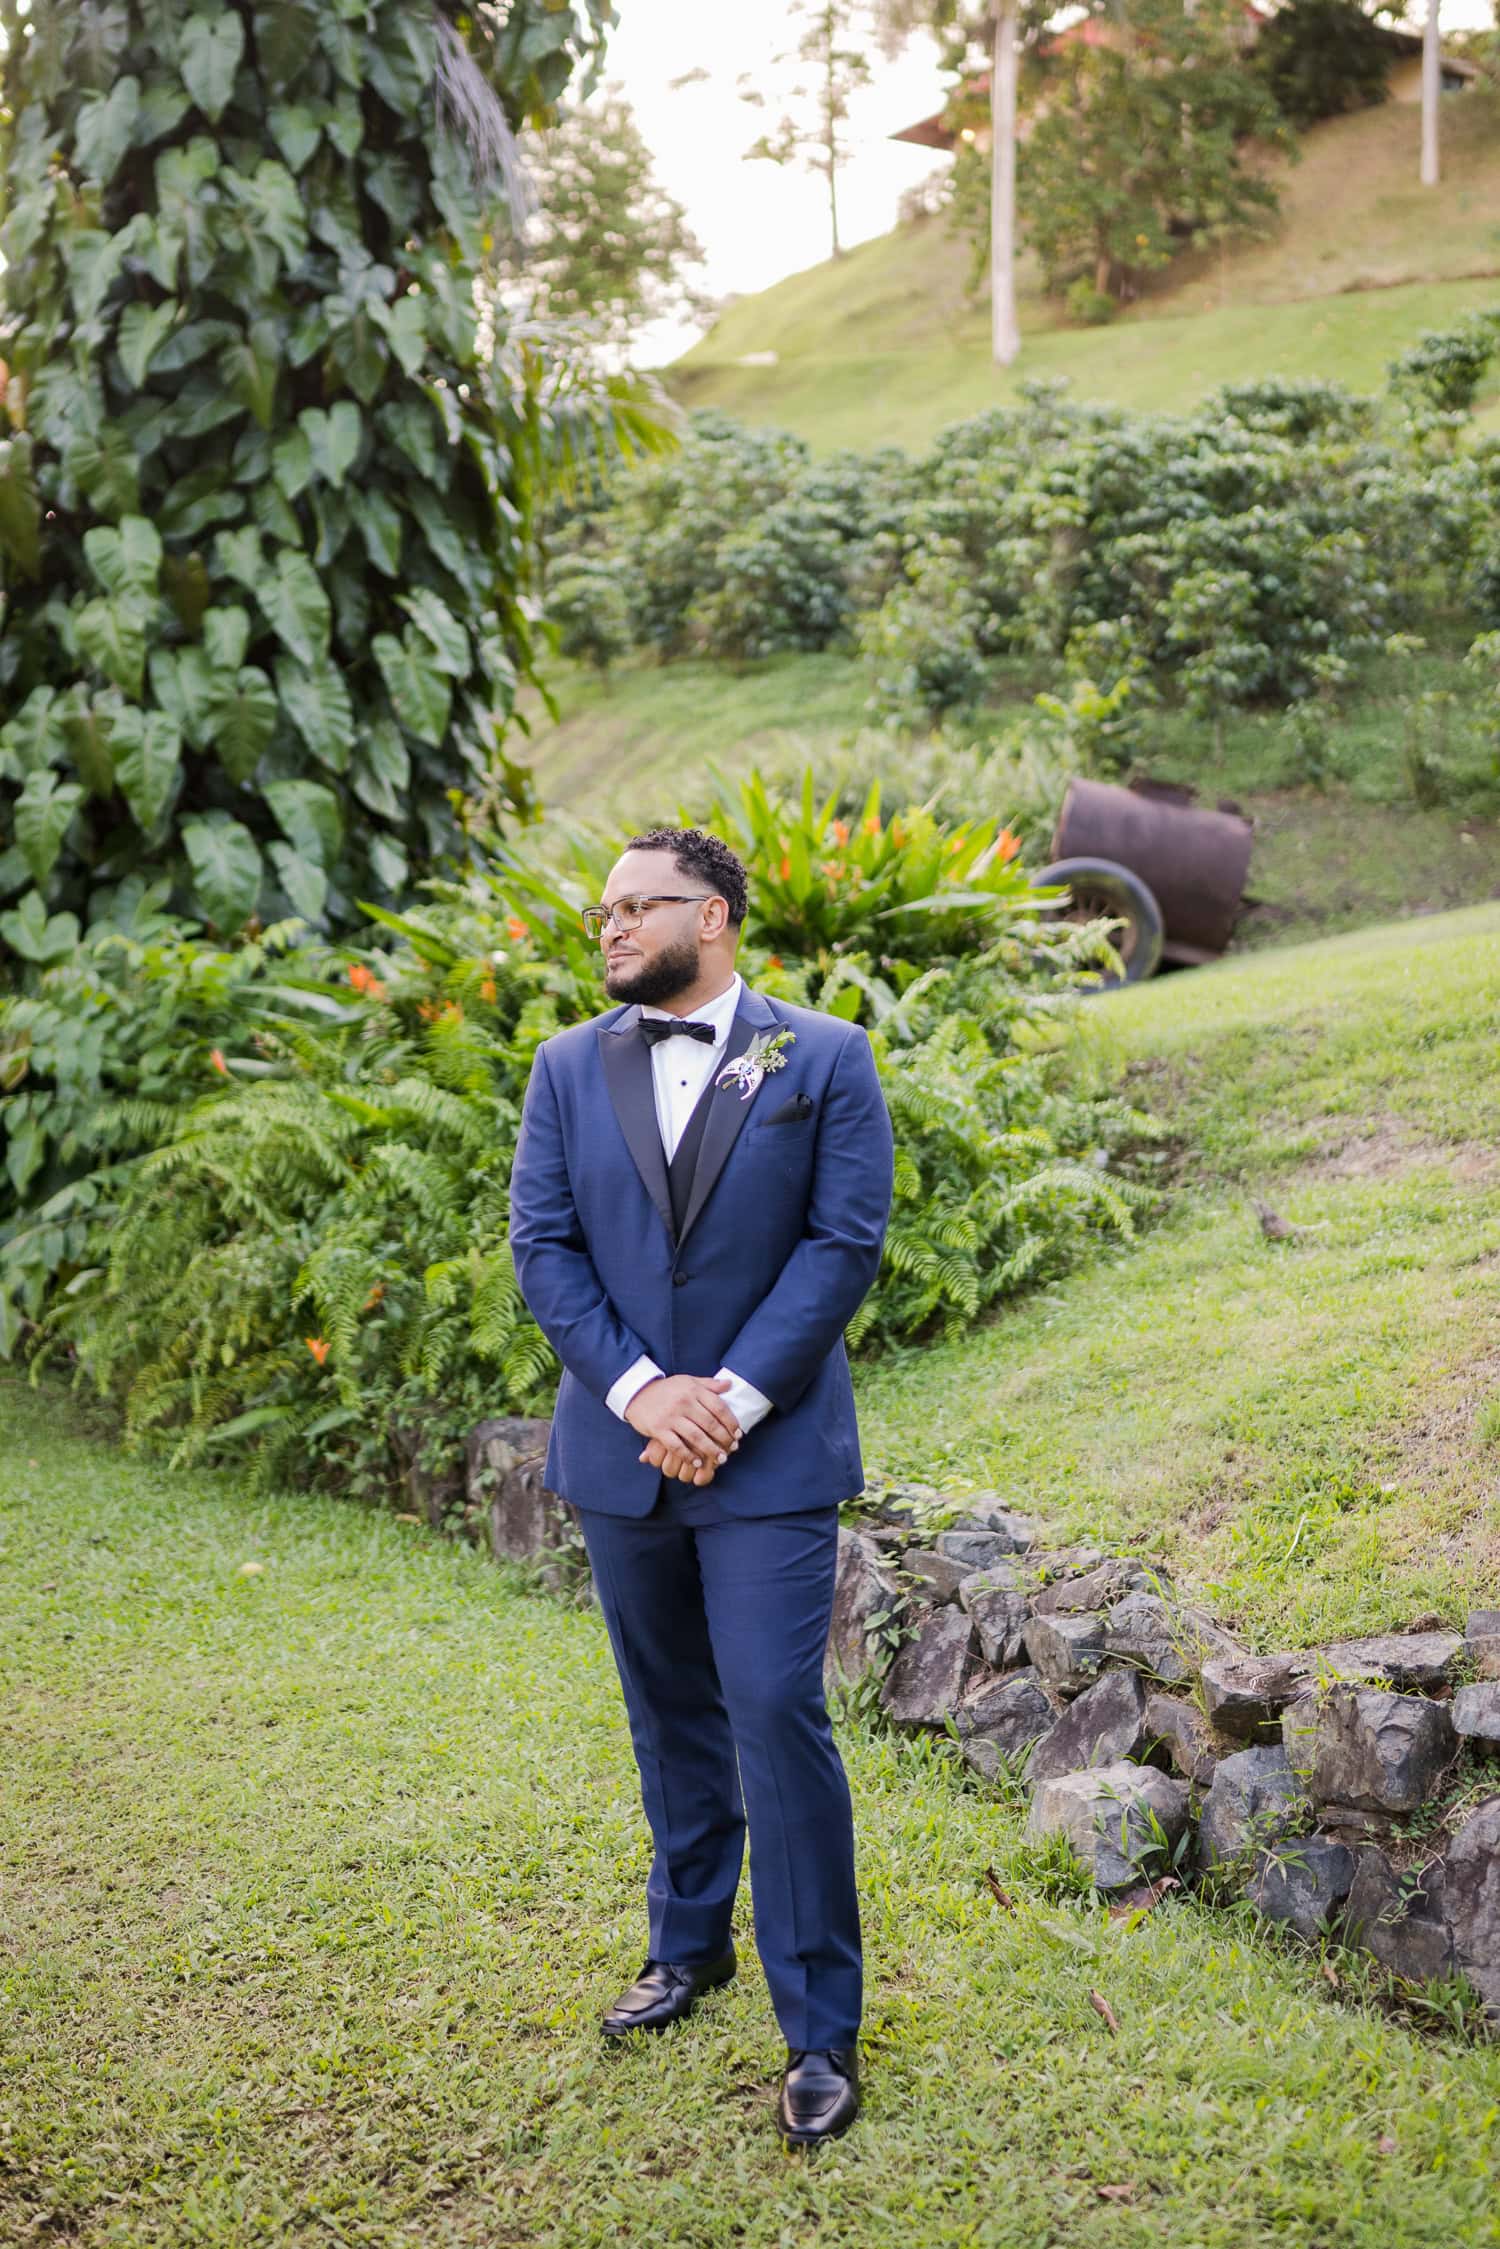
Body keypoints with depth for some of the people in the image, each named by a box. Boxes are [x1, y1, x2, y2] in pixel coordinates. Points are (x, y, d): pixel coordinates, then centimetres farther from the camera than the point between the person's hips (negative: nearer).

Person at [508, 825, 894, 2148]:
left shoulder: (823, 1059, -2)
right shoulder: (571, 1068, 6)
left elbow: (845, 1243, -7)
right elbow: (543, 1246, 0)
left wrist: (733, 1396, -15)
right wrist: (640, 1390, -12)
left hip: (770, 1450, -4)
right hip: (622, 1445, 4)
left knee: (777, 1716, -8)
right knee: (672, 1715, 17)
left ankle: (820, 2030, 4)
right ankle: (690, 1945, 37)